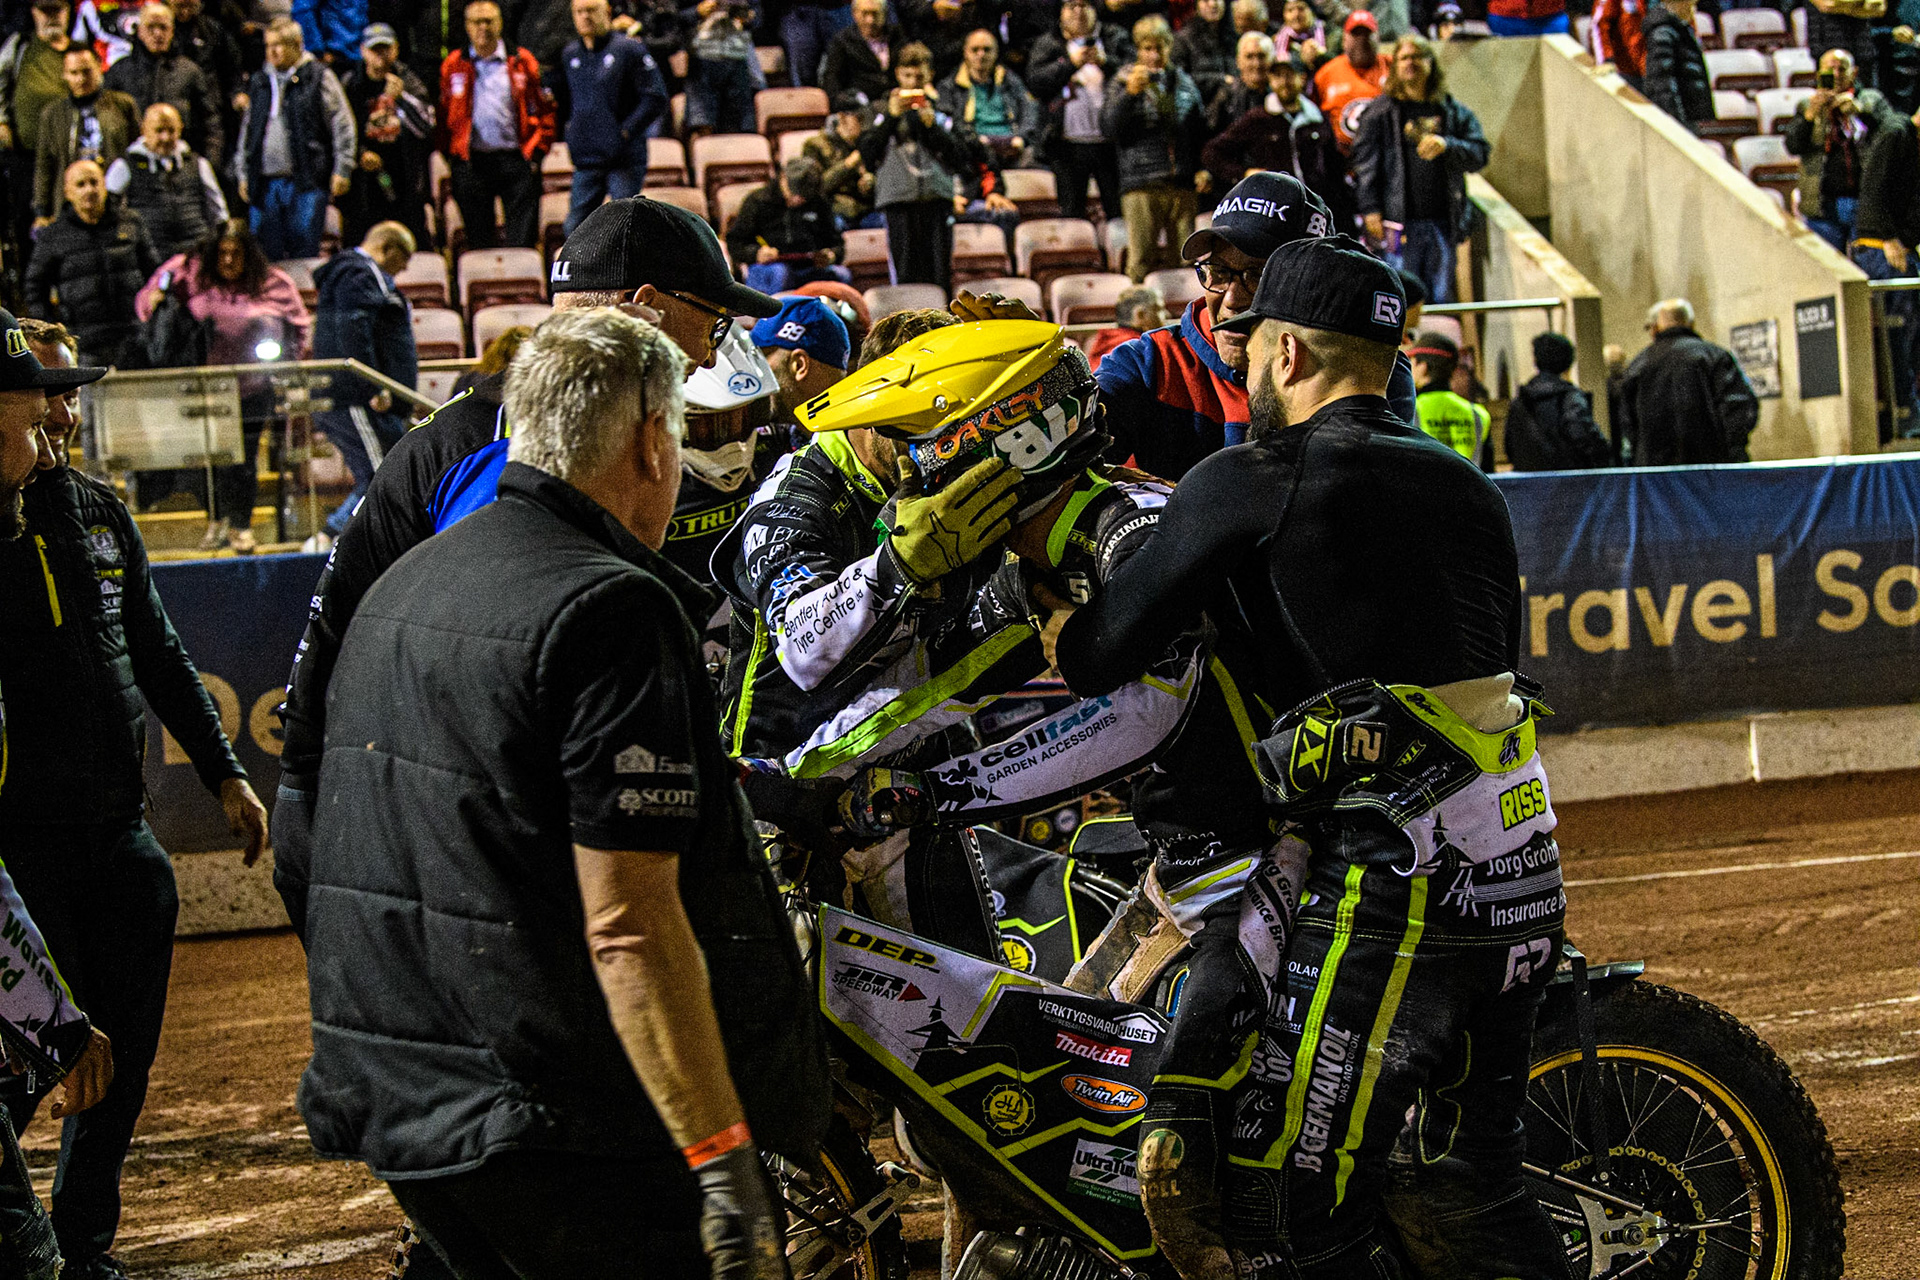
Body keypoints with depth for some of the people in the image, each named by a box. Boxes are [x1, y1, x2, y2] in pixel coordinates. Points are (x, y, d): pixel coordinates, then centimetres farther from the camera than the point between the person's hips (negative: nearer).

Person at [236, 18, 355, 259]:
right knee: (266, 253, 2)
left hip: (306, 184, -5)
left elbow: (342, 124, 0)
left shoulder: (318, 78, 1)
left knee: (304, 250, -5)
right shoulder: (260, 82, 17)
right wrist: (244, 174, 20)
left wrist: (342, 170, -6)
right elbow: (248, 129, 24)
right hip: (266, 183, 5)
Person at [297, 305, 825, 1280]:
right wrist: (723, 1164, -23)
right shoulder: (611, 610, -16)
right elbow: (627, 924, -23)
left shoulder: (402, 585, 13)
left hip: (394, 1093, 9)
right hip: (563, 1126, -9)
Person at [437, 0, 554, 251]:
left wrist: (536, 152, -2)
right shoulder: (453, 66, 8)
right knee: (478, 239, 6)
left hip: (515, 159, -1)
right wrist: (450, 153, 0)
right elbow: (444, 115, 9)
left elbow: (544, 110, 6)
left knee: (522, 240, -4)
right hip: (471, 162, 1)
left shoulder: (522, 62, 5)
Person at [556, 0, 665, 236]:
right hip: (585, 160, 5)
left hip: (625, 161, -5)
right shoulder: (569, 55, 13)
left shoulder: (629, 49, -3)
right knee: (575, 229, 5)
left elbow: (656, 98, -8)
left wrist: (626, 132, -13)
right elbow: (562, 103, 24)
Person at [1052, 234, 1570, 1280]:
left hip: (1388, 888, -8)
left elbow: (1101, 657, -2)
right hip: (1525, 881, 8)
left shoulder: (1251, 484, -6)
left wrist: (1059, 635, 21)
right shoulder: (1470, 488, 16)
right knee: (1478, 1184, 19)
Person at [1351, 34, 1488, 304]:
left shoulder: (1453, 112, 13)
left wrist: (1446, 145, -10)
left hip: (1443, 221, 3)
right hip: (1401, 222, -3)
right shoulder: (1379, 113, 7)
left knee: (1441, 298, 5)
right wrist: (1370, 209, -7)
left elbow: (1480, 154, 9)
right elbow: (1366, 165, 3)